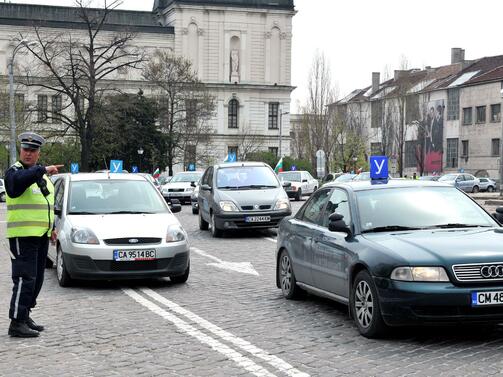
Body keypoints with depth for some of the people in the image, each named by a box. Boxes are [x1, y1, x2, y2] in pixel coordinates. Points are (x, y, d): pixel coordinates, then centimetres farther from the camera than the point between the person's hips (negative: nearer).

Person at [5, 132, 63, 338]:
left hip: (41, 235, 8)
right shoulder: (14, 171, -6)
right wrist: (44, 170, -30)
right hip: (23, 235, -8)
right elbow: (19, 181, -32)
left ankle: (24, 316, 21)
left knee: (36, 279, 12)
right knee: (25, 279, -13)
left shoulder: (41, 174, 19)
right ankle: (17, 323, -12)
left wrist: (52, 227, 22)